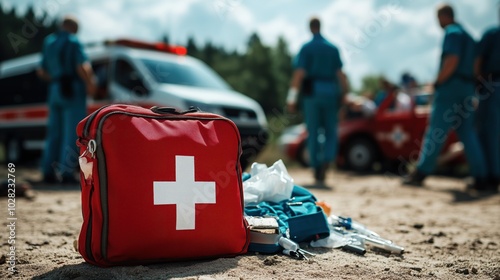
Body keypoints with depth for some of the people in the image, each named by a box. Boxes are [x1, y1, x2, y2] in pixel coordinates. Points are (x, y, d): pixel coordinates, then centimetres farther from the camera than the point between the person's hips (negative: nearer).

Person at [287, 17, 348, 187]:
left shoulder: (306, 48, 0)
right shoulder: (333, 48, 7)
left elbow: (299, 73, -9)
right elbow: (340, 73, 2)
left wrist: (292, 97, -12)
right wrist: (344, 94, 7)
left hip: (312, 92, -1)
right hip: (330, 92, 2)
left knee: (313, 133, 7)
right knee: (331, 133, 9)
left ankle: (317, 174, 11)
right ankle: (325, 165, -14)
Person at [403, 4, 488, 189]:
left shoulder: (452, 32, -7)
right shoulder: (467, 35, 22)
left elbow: (452, 61, -21)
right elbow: (472, 67, 21)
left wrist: (437, 82, -11)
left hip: (450, 88, -9)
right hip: (467, 90, 9)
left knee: (435, 133, -7)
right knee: (468, 133, 8)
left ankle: (420, 174, -4)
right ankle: (480, 177, 5)